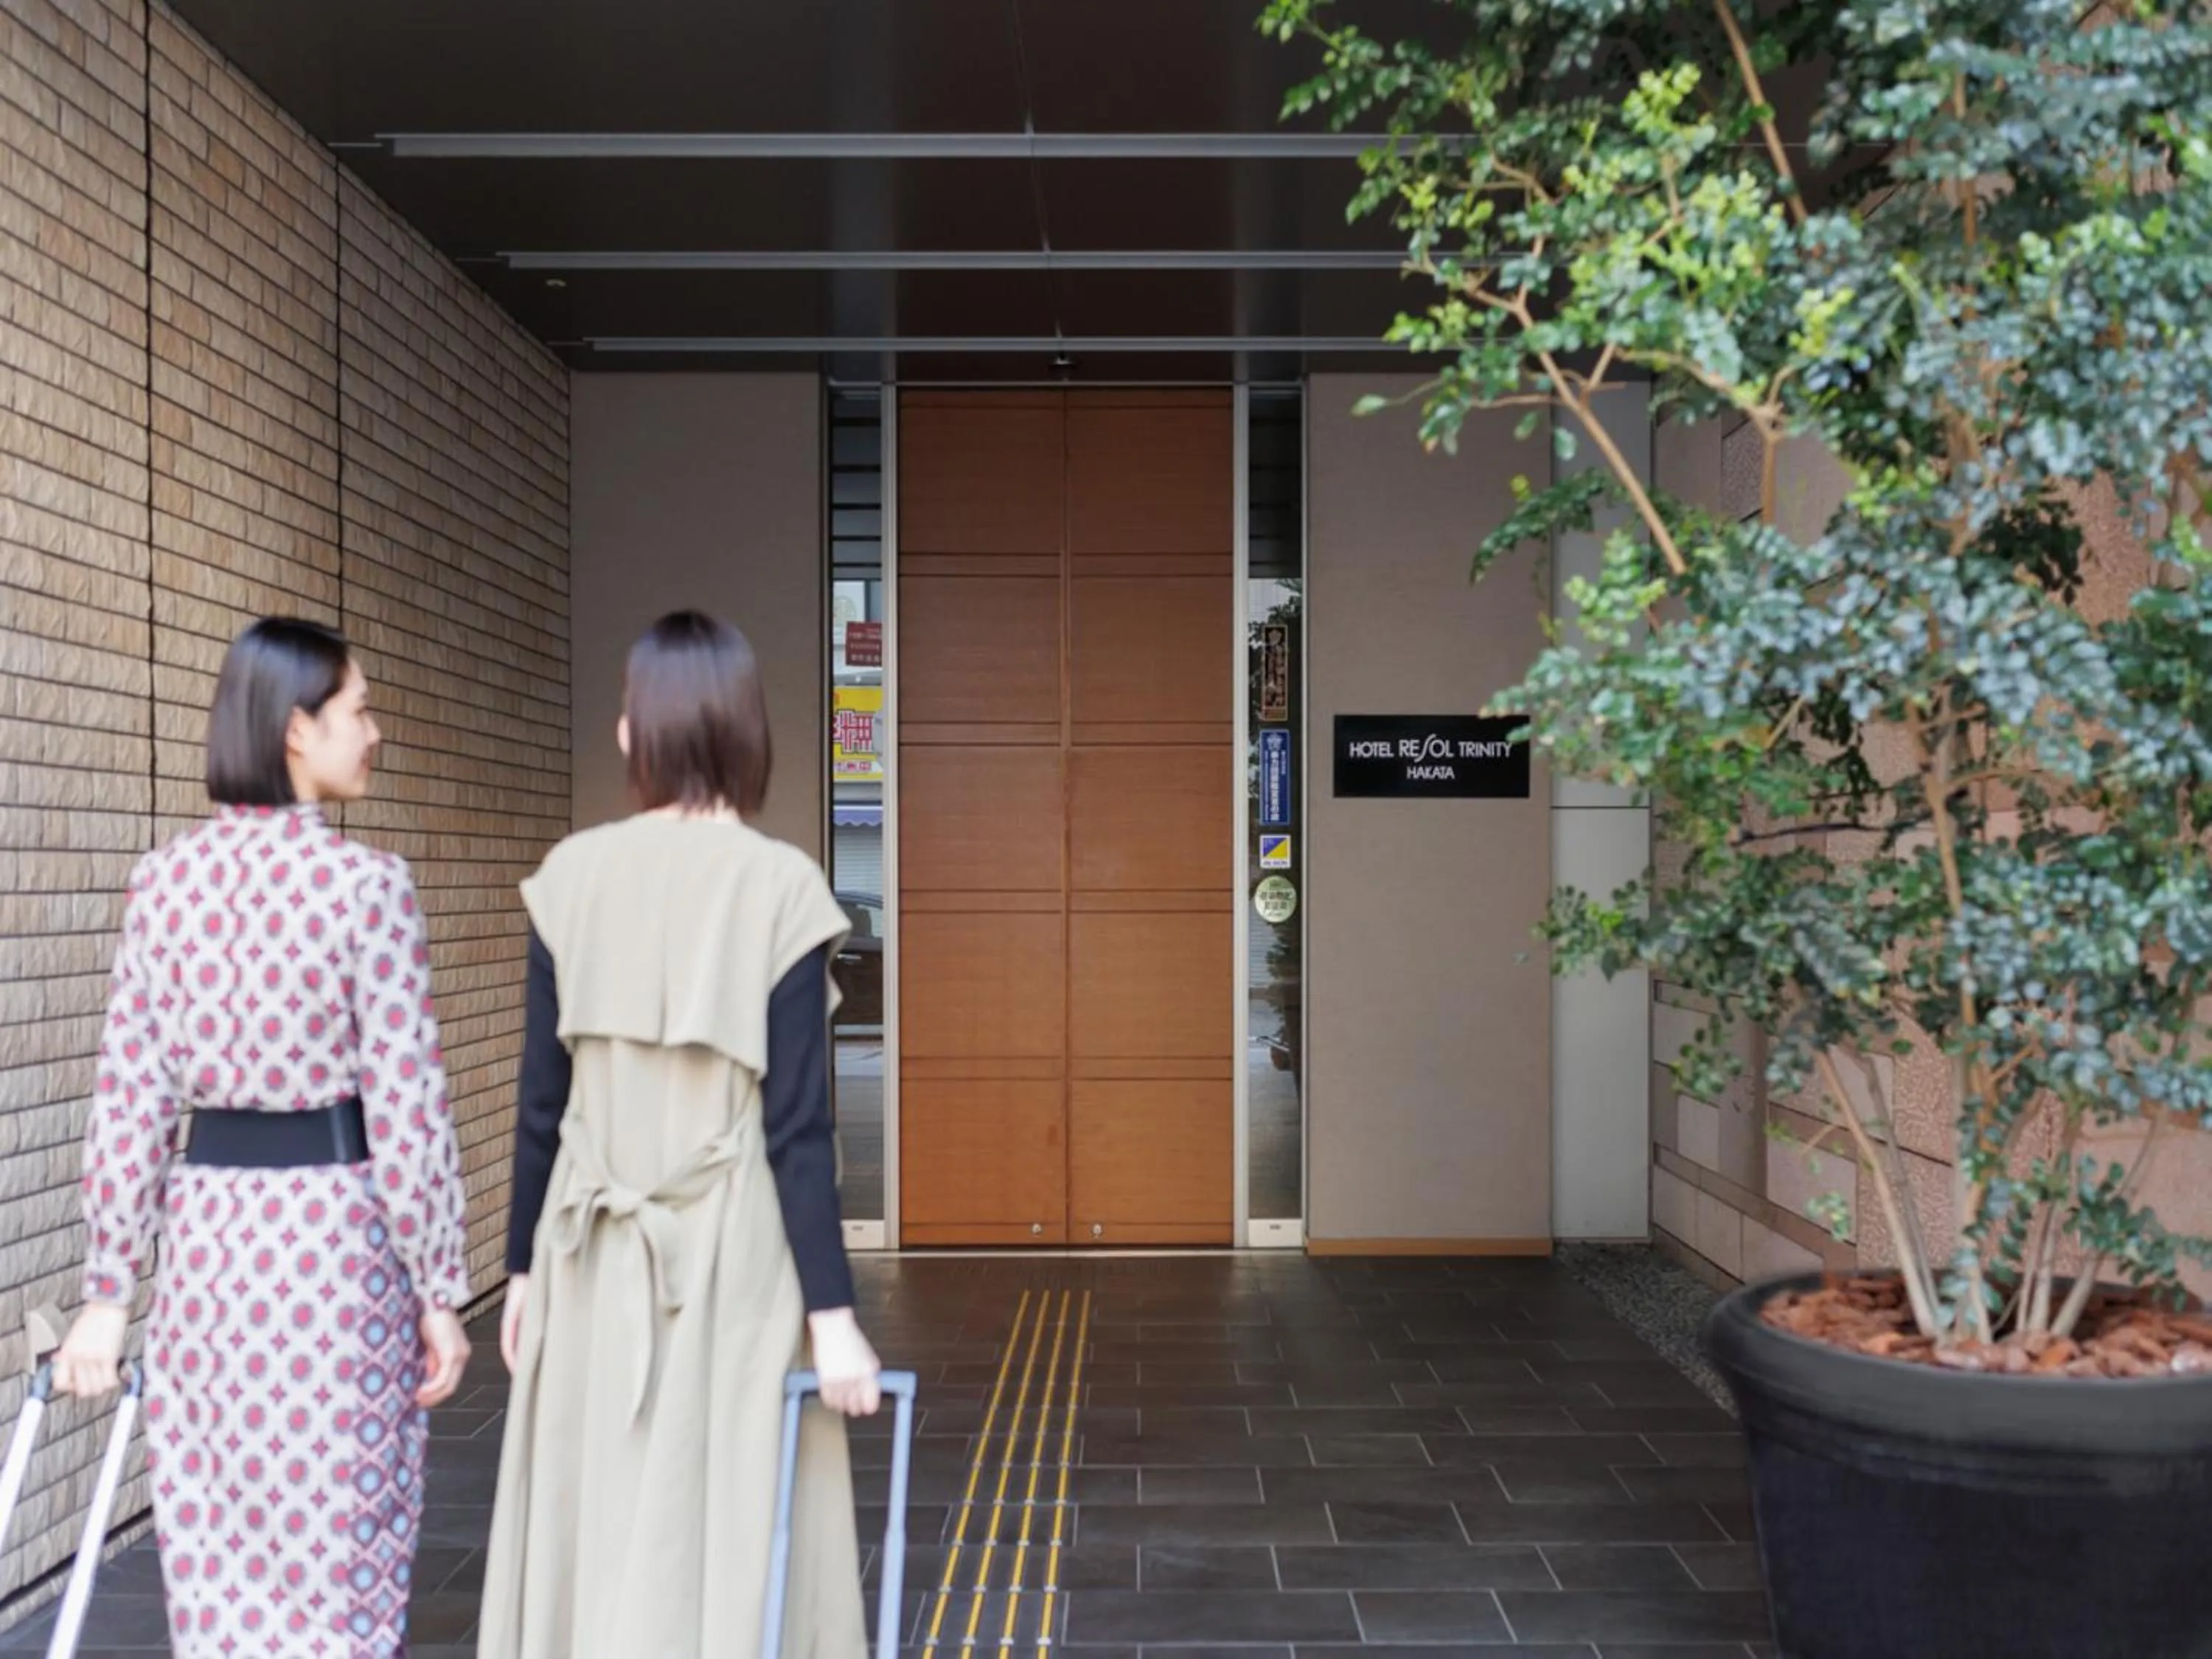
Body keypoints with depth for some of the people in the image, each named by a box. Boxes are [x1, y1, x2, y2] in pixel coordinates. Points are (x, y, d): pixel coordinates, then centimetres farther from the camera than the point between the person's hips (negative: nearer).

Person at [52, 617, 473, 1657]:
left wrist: (108, 1290, 9)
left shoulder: (163, 880, 2)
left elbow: (129, 1096, 3)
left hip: (205, 1223, 5)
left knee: (213, 1544, 15)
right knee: (334, 1542, 8)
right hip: (335, 1226, -5)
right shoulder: (365, 884, -13)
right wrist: (440, 1289, -5)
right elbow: (403, 1106, -13)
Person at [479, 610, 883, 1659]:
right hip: (730, 1255, -3)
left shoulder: (571, 877, -2)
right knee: (726, 1537, 7)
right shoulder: (779, 886, -11)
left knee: (591, 1536, 13)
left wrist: (523, 1269, 13)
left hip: (594, 1256, 3)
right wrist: (832, 1313, -7)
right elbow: (796, 1126, -12)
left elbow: (542, 1104, 2)